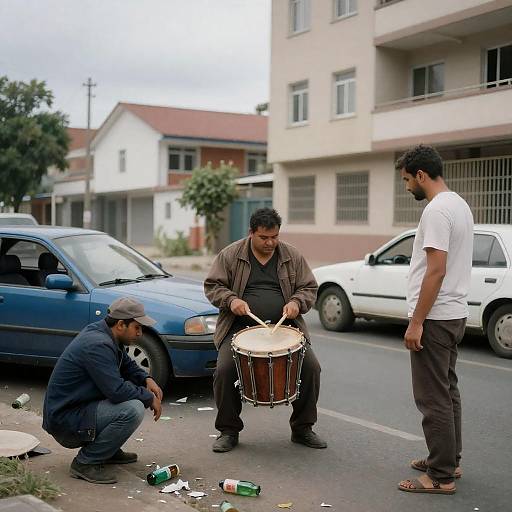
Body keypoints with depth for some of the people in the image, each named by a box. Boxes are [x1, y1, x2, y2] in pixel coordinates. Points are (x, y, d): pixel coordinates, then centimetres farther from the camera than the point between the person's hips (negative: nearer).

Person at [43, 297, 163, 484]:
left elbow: (127, 365, 21)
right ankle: (86, 462, -12)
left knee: (136, 390, 12)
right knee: (132, 409, -27)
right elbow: (117, 390, -28)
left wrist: (147, 380, 1)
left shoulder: (106, 335, 6)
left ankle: (108, 451, 17)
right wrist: (149, 398, -13)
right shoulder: (97, 345, -24)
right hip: (65, 421, -10)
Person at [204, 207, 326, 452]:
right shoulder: (230, 255, 1)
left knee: (310, 367, -13)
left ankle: (302, 428, 8)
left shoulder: (292, 256, 7)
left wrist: (297, 302, -10)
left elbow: (309, 287, 11)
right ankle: (229, 430, 2)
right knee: (225, 370, -21)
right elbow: (212, 286, 4)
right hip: (240, 328, -1)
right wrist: (231, 299, -15)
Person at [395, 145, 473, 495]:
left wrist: (416, 322, -21)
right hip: (455, 314, 11)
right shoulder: (459, 204, 13)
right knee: (447, 391, 18)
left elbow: (436, 270, -24)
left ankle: (441, 476, 3)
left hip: (435, 319, -11)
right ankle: (449, 460, 29)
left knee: (434, 398, -4)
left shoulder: (437, 210, -19)